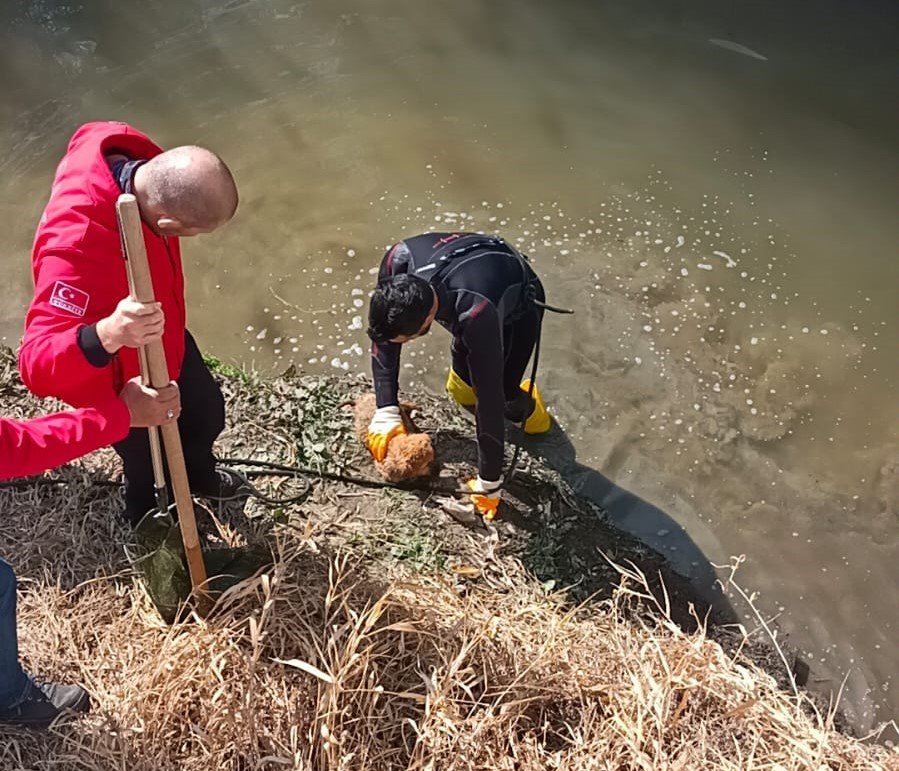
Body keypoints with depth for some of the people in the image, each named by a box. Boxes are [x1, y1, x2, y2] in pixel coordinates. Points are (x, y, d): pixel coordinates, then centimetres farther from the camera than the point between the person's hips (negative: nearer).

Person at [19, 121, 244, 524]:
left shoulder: (127, 153, -25)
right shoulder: (77, 249, -48)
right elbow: (38, 366, -47)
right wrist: (107, 335, -67)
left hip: (164, 341, 7)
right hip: (121, 387, -6)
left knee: (207, 413, 31)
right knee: (150, 463, 24)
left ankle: (200, 476, 66)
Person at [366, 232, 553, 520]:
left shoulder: (476, 316, -49)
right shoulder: (400, 259, -37)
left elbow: (490, 402, -40)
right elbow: (382, 336, -21)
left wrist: (489, 483, -31)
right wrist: (386, 411, -24)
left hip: (518, 304, -4)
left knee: (503, 399, -8)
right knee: (461, 390, 8)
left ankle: (529, 407, 26)